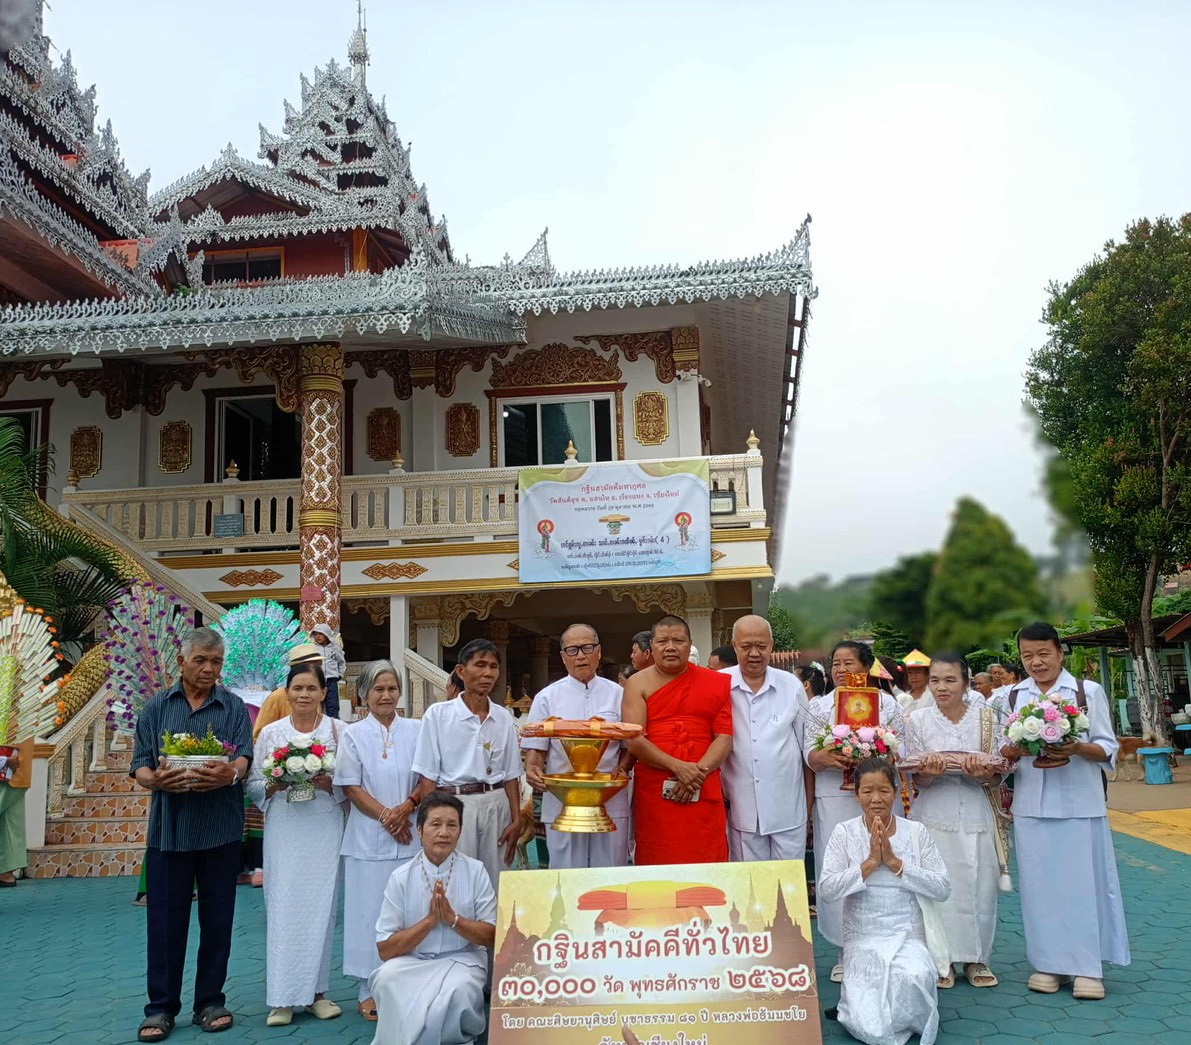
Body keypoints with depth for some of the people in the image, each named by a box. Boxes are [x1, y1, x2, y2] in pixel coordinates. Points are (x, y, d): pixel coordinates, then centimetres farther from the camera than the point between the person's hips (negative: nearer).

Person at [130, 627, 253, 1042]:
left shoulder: (234, 707, 5)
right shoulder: (156, 708, 8)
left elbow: (245, 755, -7)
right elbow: (139, 763, 4)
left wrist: (229, 774, -30)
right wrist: (154, 779, -20)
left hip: (220, 830, 0)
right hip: (168, 829, 0)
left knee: (217, 919, 7)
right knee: (165, 920, 3)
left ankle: (210, 1002, 20)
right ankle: (161, 1008, 16)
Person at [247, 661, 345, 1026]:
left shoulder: (338, 730, 3)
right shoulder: (270, 732, 6)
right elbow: (253, 784, 8)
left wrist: (329, 784, -15)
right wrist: (275, 785, -11)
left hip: (325, 828, 0)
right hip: (284, 829, 0)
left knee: (320, 906, 3)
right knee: (283, 907, -1)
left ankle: (316, 991, 15)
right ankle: (282, 998, 7)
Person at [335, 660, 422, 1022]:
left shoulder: (416, 730, 8)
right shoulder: (353, 734, 5)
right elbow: (351, 787, -1)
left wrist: (407, 808, -11)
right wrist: (386, 815, -11)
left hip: (411, 834, 1)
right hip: (369, 837, -1)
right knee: (370, 908, 1)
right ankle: (370, 990, 11)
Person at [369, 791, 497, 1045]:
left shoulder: (475, 871, -3)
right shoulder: (401, 877, -4)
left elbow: (491, 937, 0)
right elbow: (385, 950, -4)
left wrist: (452, 918, -17)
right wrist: (429, 920, -17)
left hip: (461, 960, -1)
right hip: (411, 962, 1)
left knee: (459, 988, -34)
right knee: (386, 979, -31)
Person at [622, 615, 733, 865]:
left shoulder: (716, 683, 7)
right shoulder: (638, 684, 4)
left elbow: (725, 736, 2)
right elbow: (635, 740, -6)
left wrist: (698, 773, -12)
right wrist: (678, 767, -15)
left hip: (704, 793, 1)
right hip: (653, 793, 0)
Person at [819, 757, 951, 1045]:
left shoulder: (916, 832, 1)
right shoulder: (844, 832, -2)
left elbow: (942, 889, -6)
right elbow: (826, 890, -11)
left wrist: (895, 862, -14)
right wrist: (870, 863, -18)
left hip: (908, 938, 1)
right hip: (862, 941, -1)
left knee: (915, 977, -34)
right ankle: (863, 1006, 17)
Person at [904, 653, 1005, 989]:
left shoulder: (986, 717, 1)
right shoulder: (917, 720, 0)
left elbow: (997, 777, 2)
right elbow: (916, 779, 0)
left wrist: (982, 775, -21)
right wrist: (930, 773, -22)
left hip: (976, 813, 1)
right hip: (934, 814, -1)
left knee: (980, 884, 3)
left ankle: (977, 958, 19)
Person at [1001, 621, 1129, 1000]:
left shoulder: (1088, 691, -1)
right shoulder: (1013, 696, 7)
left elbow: (1108, 749, -1)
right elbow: (1005, 750, 9)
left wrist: (1078, 748, -20)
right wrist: (1011, 753, -13)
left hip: (1079, 802, -2)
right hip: (1031, 804, 3)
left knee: (1082, 881, 0)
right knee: (1039, 883, 6)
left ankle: (1088, 967, 10)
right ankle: (1048, 963, 16)